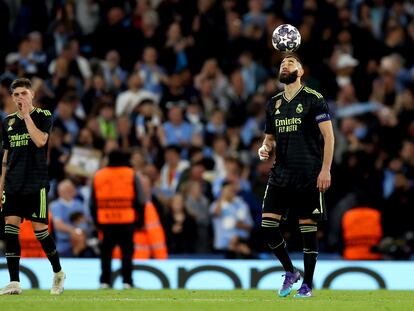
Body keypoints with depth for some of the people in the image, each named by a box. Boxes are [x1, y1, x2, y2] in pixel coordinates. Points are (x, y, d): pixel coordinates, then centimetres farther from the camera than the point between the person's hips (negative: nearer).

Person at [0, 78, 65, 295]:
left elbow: (40, 141, -20)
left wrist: (26, 114, -15)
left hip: (36, 185, -4)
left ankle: (58, 272, 17)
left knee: (40, 230, -5)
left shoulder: (43, 116, -1)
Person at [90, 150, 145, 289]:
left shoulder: (98, 176, 8)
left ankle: (104, 282, 4)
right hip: (127, 220, -2)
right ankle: (127, 282, -4)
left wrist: (96, 220, 17)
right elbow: (140, 201, -2)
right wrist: (140, 220, 4)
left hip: (105, 220, 2)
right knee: (127, 251, 2)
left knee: (106, 251, 9)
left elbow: (93, 203, 10)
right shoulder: (131, 175, 2)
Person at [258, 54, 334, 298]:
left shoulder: (313, 99, -2)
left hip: (308, 176, -5)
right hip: (280, 174, 5)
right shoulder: (274, 103, 15)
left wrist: (325, 170, -13)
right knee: (268, 225, -4)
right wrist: (265, 148, 1)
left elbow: (328, 135, -5)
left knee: (308, 228, -3)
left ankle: (308, 285, 6)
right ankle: (290, 273, 15)